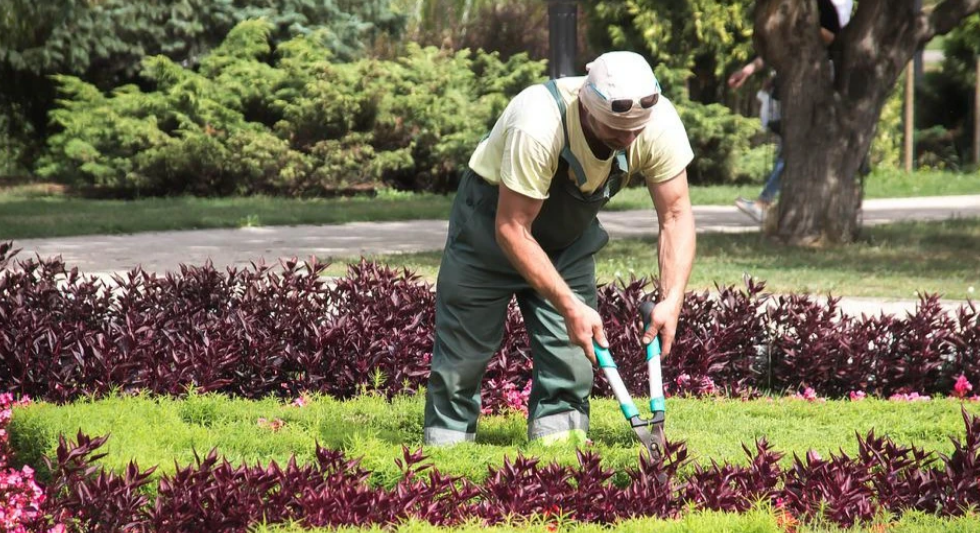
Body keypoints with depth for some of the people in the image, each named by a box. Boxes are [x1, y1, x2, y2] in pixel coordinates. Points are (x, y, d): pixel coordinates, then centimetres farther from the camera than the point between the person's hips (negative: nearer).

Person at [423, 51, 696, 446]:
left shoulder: (660, 125, -27)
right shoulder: (537, 127, -41)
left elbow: (676, 215, -17)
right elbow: (511, 229, -35)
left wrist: (672, 301, -30)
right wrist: (569, 306, -37)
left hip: (570, 230, 4)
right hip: (493, 215, -4)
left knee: (572, 347, -6)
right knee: (464, 344, 0)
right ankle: (446, 443, 14)